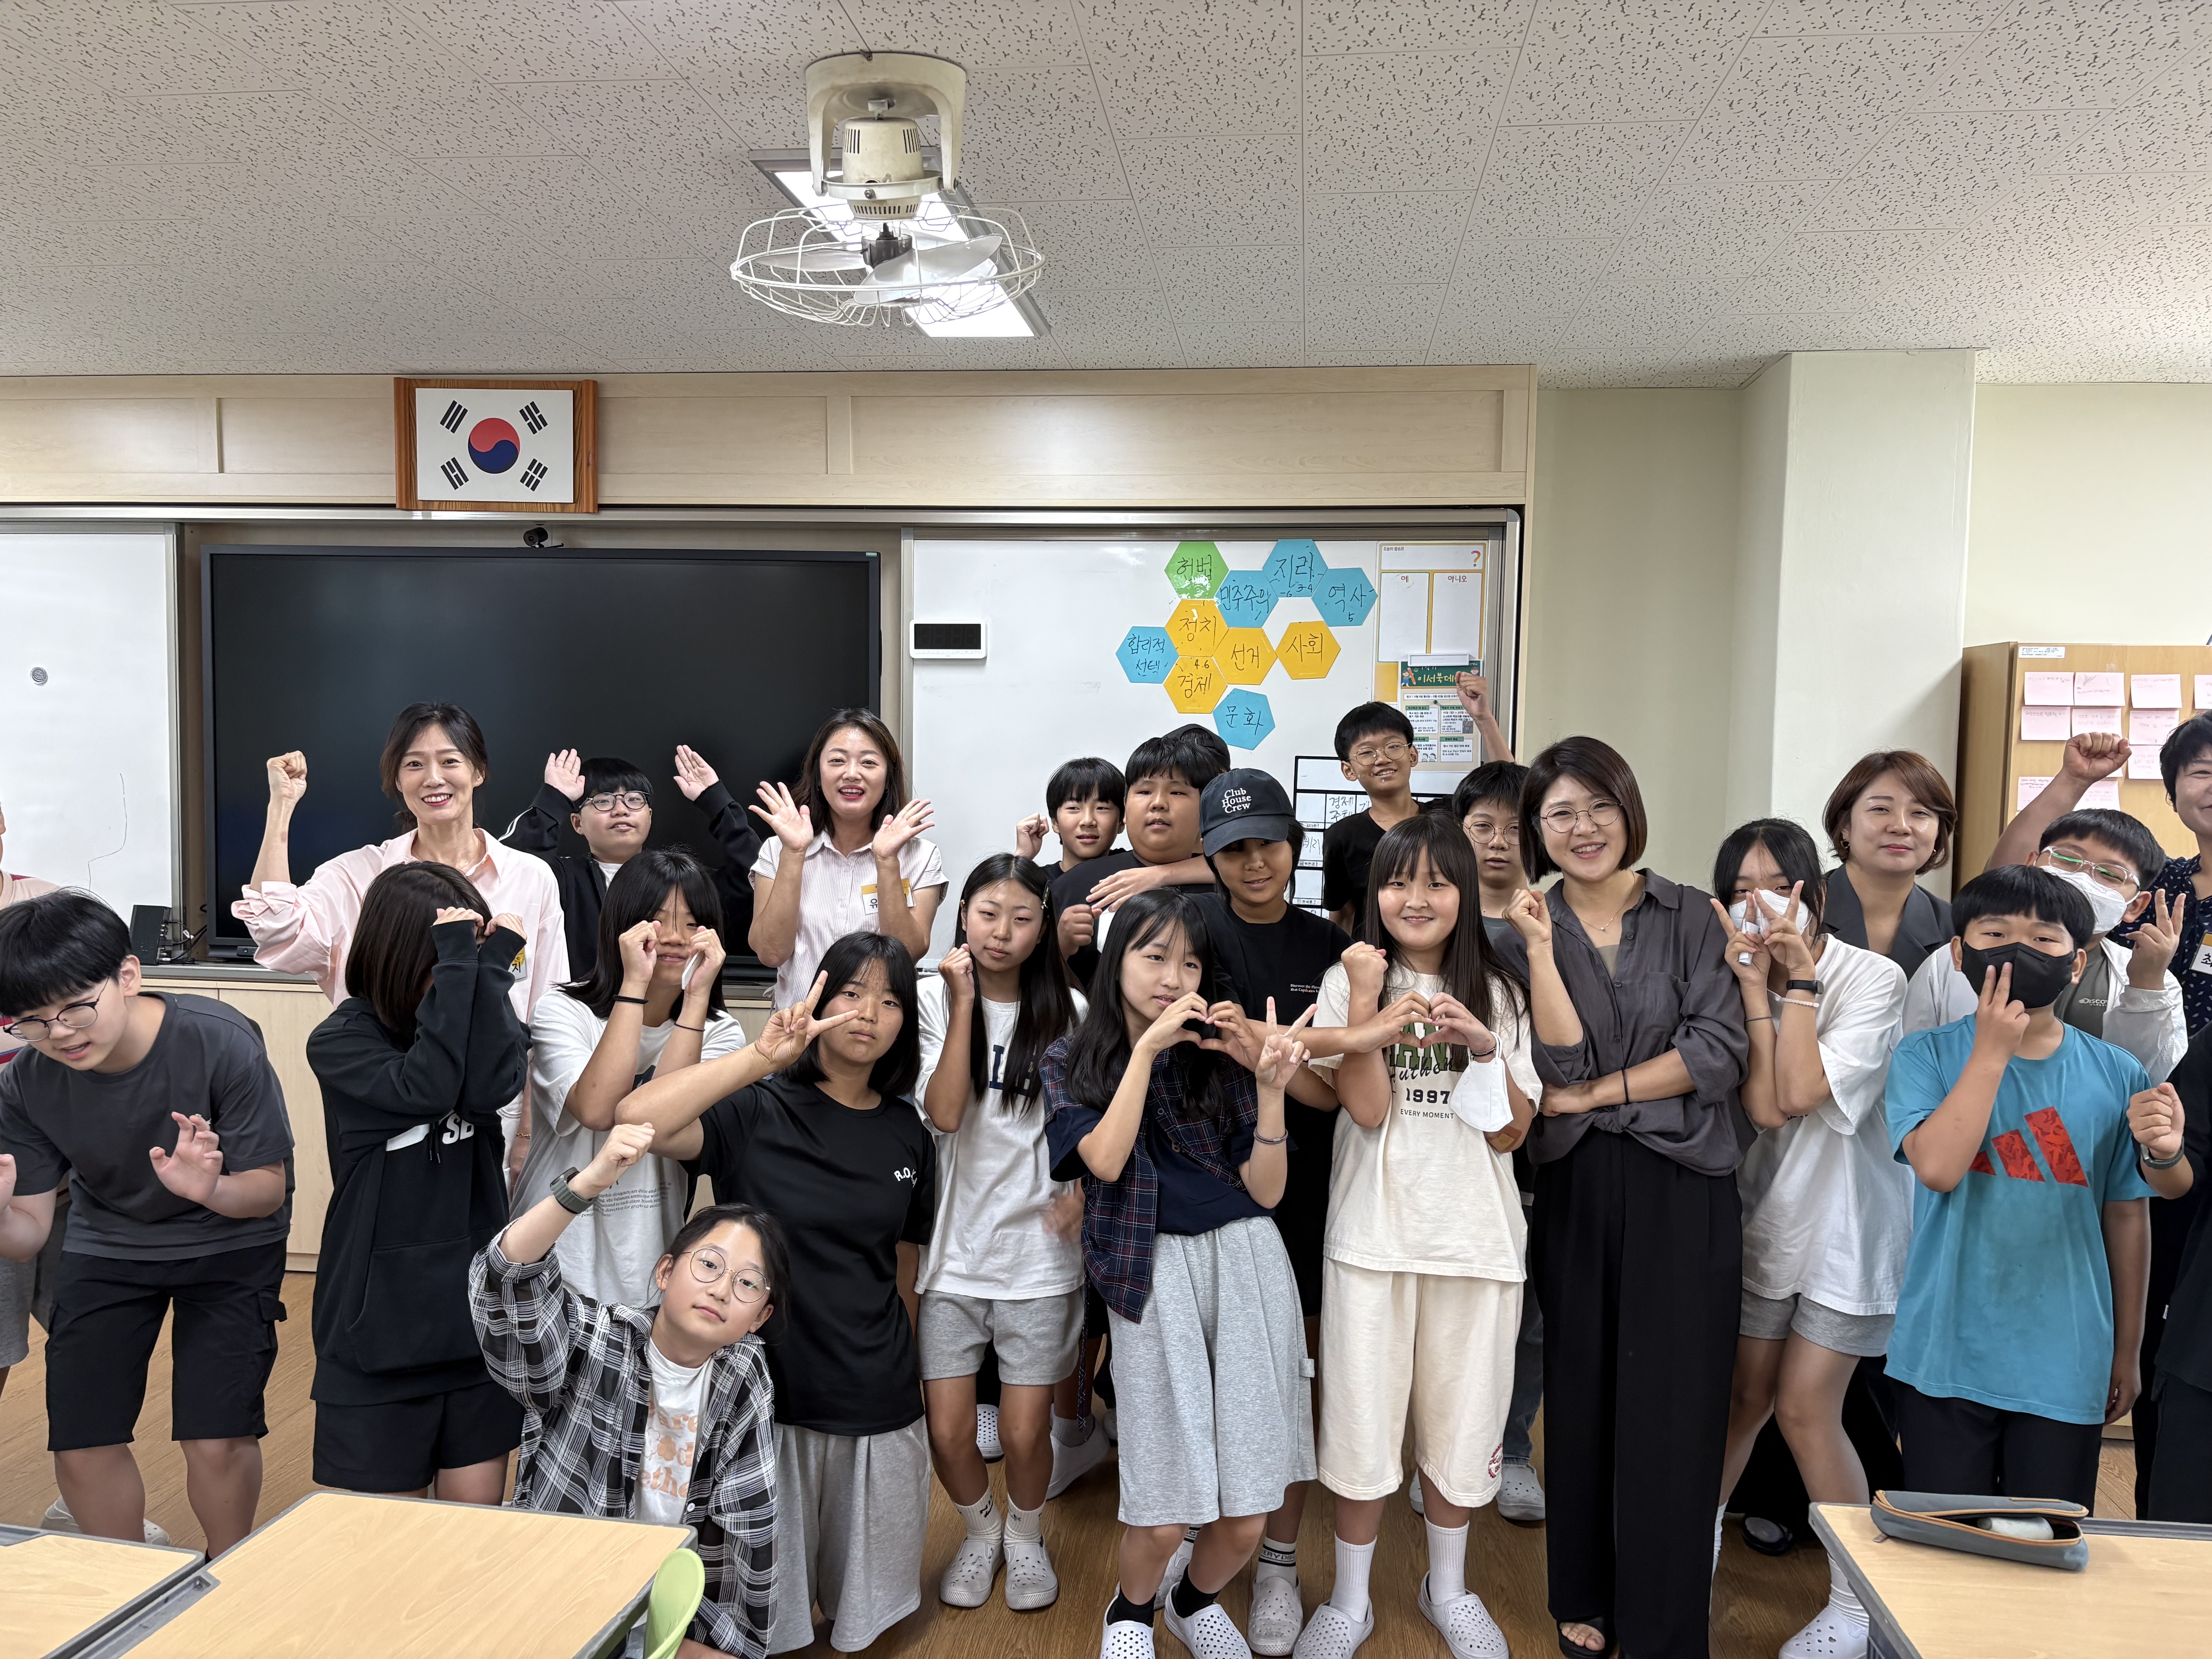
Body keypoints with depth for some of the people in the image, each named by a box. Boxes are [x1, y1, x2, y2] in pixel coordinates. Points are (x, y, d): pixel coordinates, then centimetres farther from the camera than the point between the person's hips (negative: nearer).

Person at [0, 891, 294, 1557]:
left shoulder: (220, 1042, -29)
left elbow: (268, 1190, -21)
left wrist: (209, 1189, -43)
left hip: (228, 1244, -3)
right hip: (107, 1246, 3)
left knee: (218, 1442, -11)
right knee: (80, 1446, -1)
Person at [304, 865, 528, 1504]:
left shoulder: (473, 1018, 1)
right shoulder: (340, 1042, -7)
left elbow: (492, 1087, -20)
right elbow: (424, 1088, -27)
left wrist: (491, 963, -21)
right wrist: (456, 962, -26)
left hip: (480, 1313, 3)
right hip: (382, 1326, -3)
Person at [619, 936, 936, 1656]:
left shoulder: (907, 1132, 2)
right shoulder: (757, 1113, -12)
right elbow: (638, 1118, -30)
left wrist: (900, 1371, 14)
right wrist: (760, 1057, -33)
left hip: (880, 1406, 3)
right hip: (773, 1393, -3)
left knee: (866, 1600, 19)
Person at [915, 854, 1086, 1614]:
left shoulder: (1068, 1011, -2)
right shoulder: (935, 1000, -4)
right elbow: (944, 1114, -16)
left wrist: (1082, 1189, -11)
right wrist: (964, 1002, -18)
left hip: (1038, 1252, 0)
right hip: (954, 1246, 0)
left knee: (1024, 1431, 4)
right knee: (947, 1431, 4)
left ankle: (1026, 1535, 36)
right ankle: (980, 1529, 36)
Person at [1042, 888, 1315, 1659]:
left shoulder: (1220, 1055, 8)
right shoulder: (1073, 1061, 6)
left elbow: (1266, 1190, 2)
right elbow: (1107, 1160, -12)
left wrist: (1270, 1087, -11)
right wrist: (1146, 1048, -13)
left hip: (1247, 1262, 2)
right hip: (1153, 1274, -2)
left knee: (1248, 1515, 3)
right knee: (1163, 1514, -5)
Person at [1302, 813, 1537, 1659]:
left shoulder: (1497, 992, 5)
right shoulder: (1350, 980, -1)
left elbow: (1511, 1132, 0)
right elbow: (1367, 1110, -12)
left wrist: (1485, 1048, -15)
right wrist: (1364, 1004, -19)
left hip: (1476, 1236, 2)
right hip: (1374, 1233, -2)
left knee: (1461, 1423, 13)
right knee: (1362, 1423, 5)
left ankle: (1448, 1589, 35)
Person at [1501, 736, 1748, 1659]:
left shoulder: (1691, 918, 2)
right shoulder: (1528, 931, 4)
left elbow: (1718, 1051, -8)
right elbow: (1560, 1062, -9)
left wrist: (1592, 1094, -8)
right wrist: (1542, 947, -16)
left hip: (1683, 1184, -1)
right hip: (1578, 1187, 1)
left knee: (1671, 1405, 0)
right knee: (1583, 1397, 10)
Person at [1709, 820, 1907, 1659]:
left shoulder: (1873, 979, -15)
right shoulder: (1741, 981, -3)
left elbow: (1800, 1093, -26)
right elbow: (1762, 1108, -18)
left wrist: (1800, 975, -23)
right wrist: (1756, 987, -22)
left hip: (1845, 1220, -4)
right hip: (1766, 1215, 4)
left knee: (1803, 1409, -3)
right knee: (1744, 1395, 11)